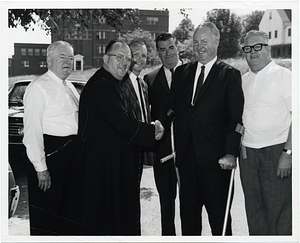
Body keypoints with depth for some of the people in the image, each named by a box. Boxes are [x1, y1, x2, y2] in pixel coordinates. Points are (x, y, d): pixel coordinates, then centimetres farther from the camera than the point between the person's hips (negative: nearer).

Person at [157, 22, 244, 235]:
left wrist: (230, 153, -16)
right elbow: (172, 106, 13)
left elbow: (236, 119, -7)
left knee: (219, 214, 7)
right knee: (188, 212, 14)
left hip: (215, 157, -4)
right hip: (186, 154, 4)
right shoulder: (182, 72, 13)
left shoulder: (230, 75, -1)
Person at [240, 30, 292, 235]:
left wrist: (288, 153, -17)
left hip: (277, 151, -5)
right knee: (254, 209, 13)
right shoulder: (243, 80, 13)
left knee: (279, 209, -2)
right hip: (247, 153, 6)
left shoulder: (284, 76, -5)